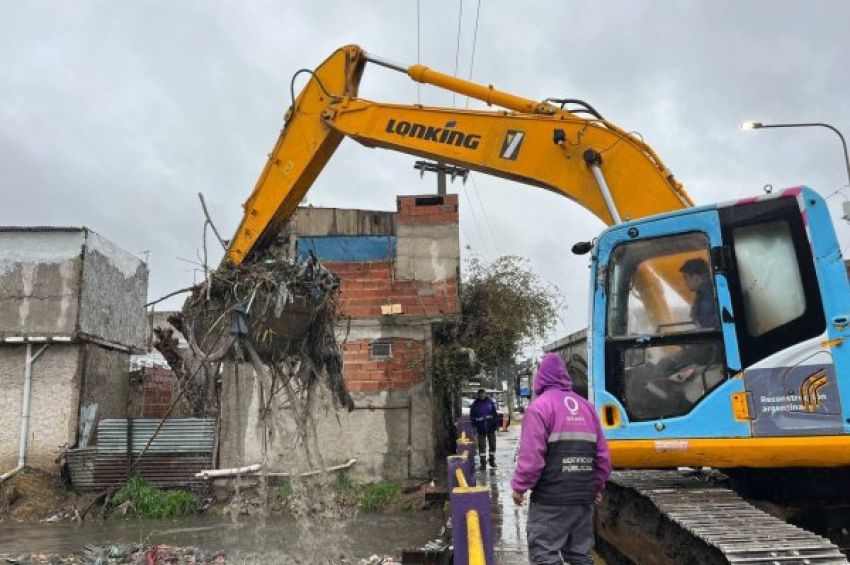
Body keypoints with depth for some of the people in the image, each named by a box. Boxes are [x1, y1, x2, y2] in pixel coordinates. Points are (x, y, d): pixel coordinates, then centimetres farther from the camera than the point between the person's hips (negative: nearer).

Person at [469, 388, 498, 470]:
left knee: (492, 444, 10)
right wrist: (474, 427, -7)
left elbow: (495, 414, 3)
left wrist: (496, 425, -1)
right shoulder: (475, 404, -2)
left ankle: (492, 460, 26)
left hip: (491, 427, 1)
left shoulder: (490, 402, 0)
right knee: (482, 446, 1)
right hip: (481, 428, -1)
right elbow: (472, 416, 0)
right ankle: (483, 462, 7)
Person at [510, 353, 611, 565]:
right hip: (584, 496, 7)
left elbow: (531, 455, -16)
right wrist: (597, 486, 23)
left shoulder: (540, 406, -8)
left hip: (551, 498, -7)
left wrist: (519, 486, -4)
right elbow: (603, 455, 11)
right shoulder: (586, 406, 12)